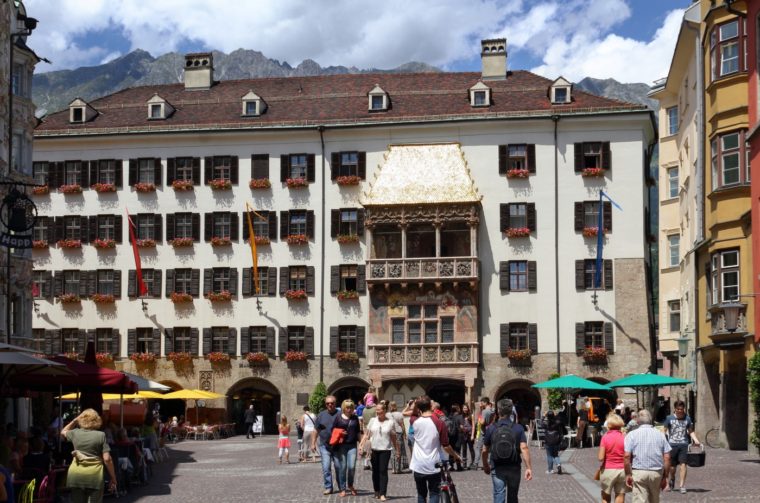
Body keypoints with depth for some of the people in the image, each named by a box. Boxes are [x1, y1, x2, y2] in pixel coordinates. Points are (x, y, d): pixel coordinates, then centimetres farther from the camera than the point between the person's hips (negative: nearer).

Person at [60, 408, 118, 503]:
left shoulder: (75, 433, 8)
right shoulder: (101, 435, -1)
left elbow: (63, 432, 34)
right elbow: (107, 459, -7)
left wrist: (75, 420, 28)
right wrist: (113, 478, 0)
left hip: (75, 475, 3)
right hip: (94, 476, -3)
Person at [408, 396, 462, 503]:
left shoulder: (415, 421, -5)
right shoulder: (439, 423, -12)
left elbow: (412, 414, 22)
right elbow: (446, 446, -7)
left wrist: (416, 403, 9)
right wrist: (456, 456, 8)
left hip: (418, 466, 3)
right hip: (433, 466, -2)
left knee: (421, 494, 16)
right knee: (434, 494, 6)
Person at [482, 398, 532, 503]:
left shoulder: (491, 428, -4)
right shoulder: (518, 428, -5)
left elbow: (485, 451, 1)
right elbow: (524, 448, -15)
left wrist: (485, 466, 17)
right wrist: (528, 468, -15)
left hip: (497, 469, -1)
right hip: (514, 468, 1)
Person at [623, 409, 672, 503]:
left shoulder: (632, 435, -1)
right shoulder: (660, 435, 6)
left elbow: (627, 456, -10)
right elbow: (667, 457, 3)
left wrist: (628, 474, -3)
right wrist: (664, 477, 9)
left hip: (639, 472, -3)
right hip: (656, 473, 3)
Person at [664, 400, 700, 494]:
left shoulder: (687, 418, 7)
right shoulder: (669, 418, 2)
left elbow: (691, 431, 15)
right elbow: (665, 431, 6)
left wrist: (695, 440, 0)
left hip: (683, 444, 1)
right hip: (672, 444, -1)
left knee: (683, 464, -9)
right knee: (672, 466, 6)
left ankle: (682, 485, -7)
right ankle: (670, 484, 27)